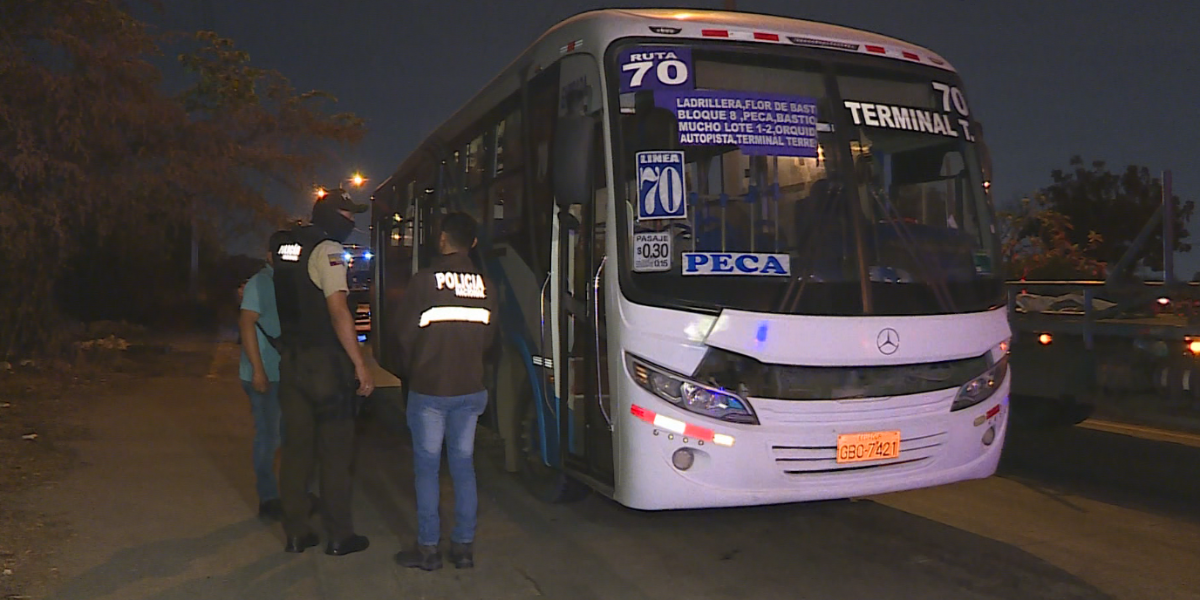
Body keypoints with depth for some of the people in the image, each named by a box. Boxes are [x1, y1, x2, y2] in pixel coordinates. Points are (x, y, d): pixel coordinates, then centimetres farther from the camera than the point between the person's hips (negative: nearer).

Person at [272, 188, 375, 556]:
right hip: (325, 361, -8)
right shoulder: (327, 250, -12)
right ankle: (339, 536, 7)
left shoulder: (286, 246, 13)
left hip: (291, 360, 8)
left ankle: (296, 534, 18)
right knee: (335, 452, 1)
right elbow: (338, 311, -20)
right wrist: (360, 365, -20)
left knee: (296, 448, 11)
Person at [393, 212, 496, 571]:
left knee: (427, 467, 6)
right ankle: (464, 546, 16)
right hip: (470, 389, 4)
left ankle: (428, 548, 12)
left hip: (428, 389, -3)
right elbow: (489, 338, 7)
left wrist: (412, 371, 12)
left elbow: (405, 334, -6)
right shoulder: (485, 286, 0)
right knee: (463, 466, 11)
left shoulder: (425, 281, -12)